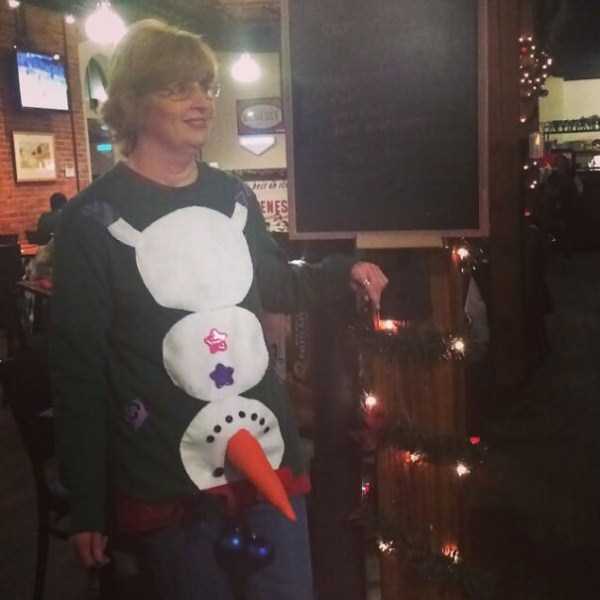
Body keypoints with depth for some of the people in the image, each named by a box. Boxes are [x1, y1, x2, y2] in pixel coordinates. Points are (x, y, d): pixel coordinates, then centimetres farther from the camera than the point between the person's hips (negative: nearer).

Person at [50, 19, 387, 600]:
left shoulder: (233, 196, 5)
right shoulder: (93, 219, -10)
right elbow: (77, 370, -8)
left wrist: (342, 273, 2)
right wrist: (87, 506, -6)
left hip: (266, 453, 5)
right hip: (166, 480, -4)